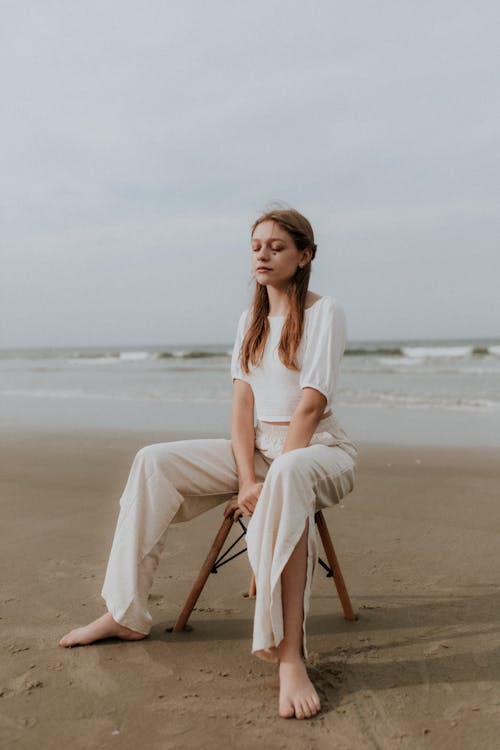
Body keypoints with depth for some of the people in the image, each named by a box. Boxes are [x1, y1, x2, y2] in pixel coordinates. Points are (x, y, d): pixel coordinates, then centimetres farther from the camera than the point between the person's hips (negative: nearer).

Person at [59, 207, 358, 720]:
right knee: (155, 461, -10)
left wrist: (267, 481, -20)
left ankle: (290, 654, -43)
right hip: (258, 447, 6)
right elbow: (242, 403, 1)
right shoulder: (249, 320, 11)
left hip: (318, 448, -6)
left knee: (287, 477, -42)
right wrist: (247, 479, -14)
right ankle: (126, 614, -4)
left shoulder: (324, 312, -7)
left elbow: (311, 405, -16)